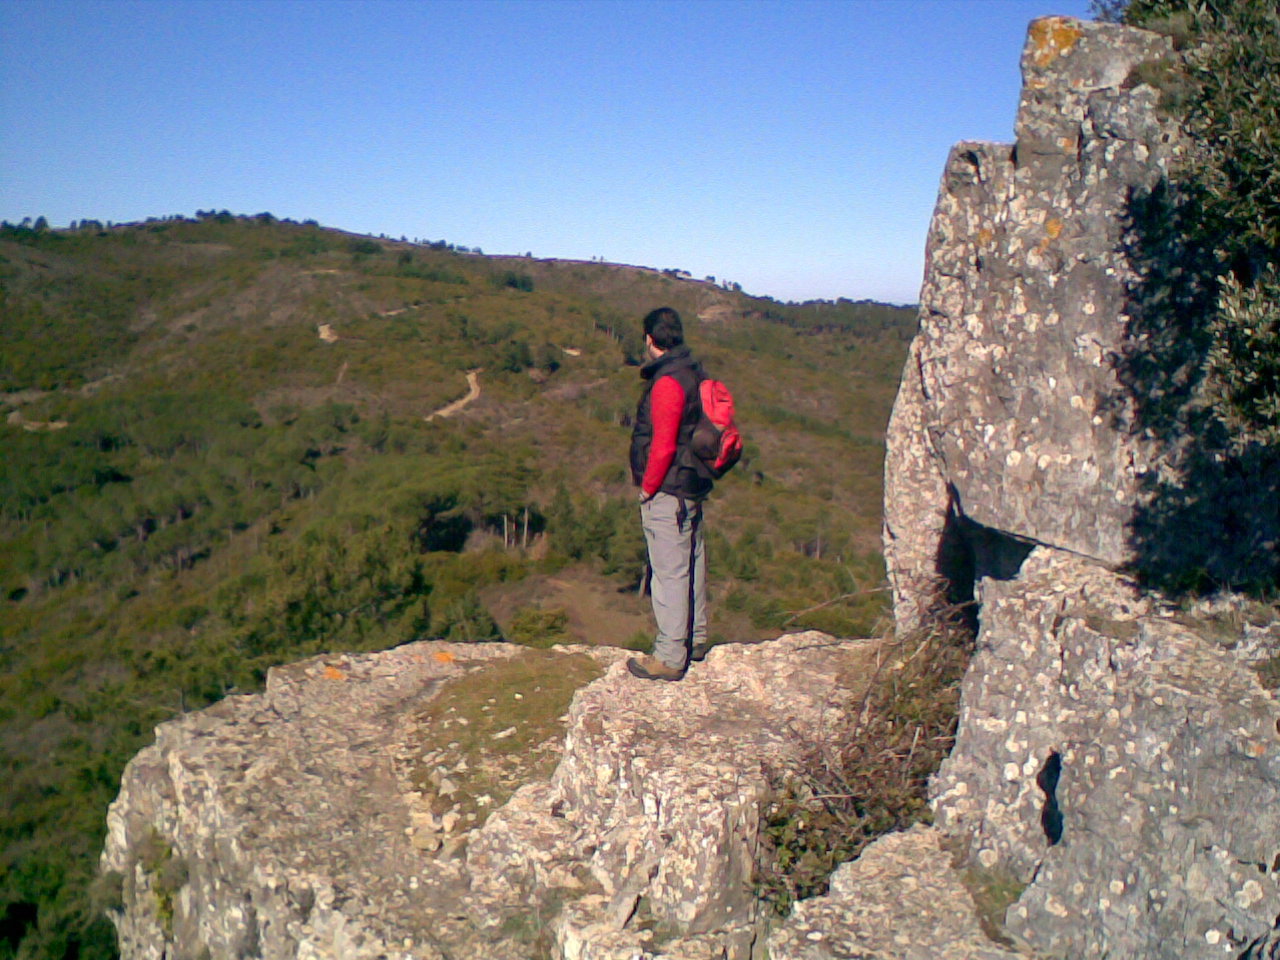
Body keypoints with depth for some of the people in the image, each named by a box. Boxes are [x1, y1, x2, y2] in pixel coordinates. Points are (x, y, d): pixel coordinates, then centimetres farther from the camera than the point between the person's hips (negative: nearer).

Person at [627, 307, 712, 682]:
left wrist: (648, 487, -11)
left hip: (667, 492, -10)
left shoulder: (667, 381, -19)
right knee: (692, 564, 19)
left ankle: (669, 657, 3)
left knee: (670, 572, -4)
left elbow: (663, 445, -23)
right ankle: (695, 640, 32)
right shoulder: (692, 372, 11)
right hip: (692, 486, 10)